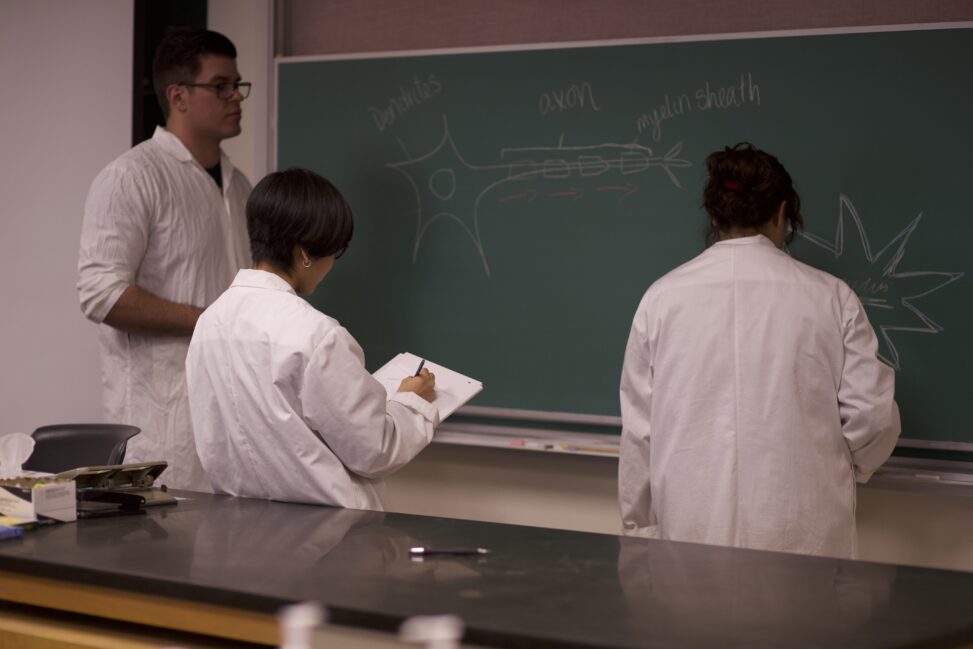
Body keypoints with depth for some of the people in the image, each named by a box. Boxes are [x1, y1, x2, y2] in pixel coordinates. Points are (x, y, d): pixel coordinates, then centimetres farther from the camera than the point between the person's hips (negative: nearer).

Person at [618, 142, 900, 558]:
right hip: (801, 536, -1)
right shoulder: (830, 297, 0)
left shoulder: (662, 298, 2)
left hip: (693, 534, 1)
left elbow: (639, 429, 4)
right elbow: (874, 416, 0)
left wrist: (639, 529, 14)